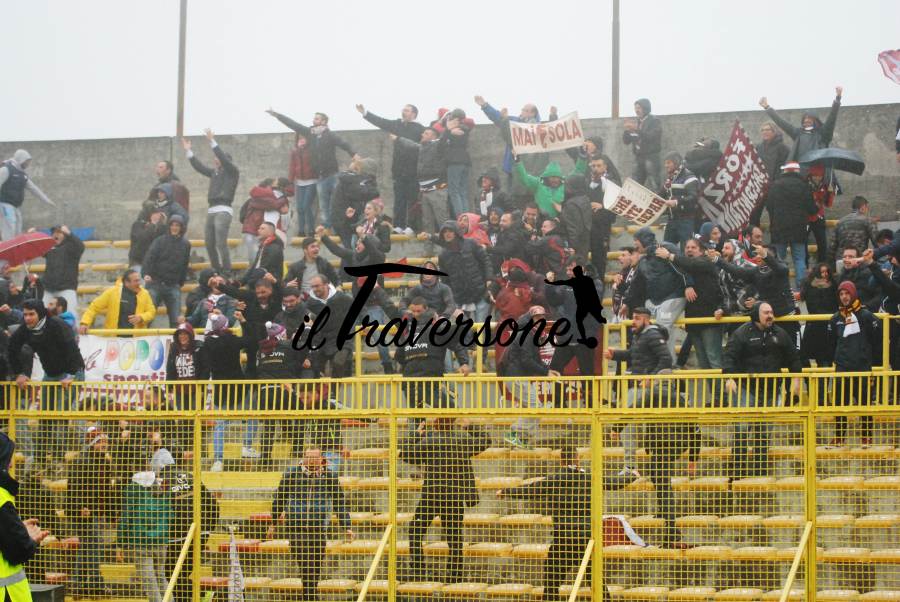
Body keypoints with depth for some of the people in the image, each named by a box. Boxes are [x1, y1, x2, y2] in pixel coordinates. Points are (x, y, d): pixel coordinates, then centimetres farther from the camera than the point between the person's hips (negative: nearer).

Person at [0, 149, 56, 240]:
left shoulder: (22, 174, 17)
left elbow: (34, 188, 22)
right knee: (9, 233, -18)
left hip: (16, 207, 9)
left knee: (17, 233, 7)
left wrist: (48, 201, 19)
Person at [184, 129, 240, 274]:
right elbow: (199, 167, 23)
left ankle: (227, 272, -15)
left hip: (223, 210, -8)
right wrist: (188, 151, 20)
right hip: (211, 210, 8)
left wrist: (212, 141, -16)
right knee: (209, 244, 5)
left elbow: (223, 159, -13)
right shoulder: (214, 173, 21)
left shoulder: (232, 172, 1)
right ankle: (217, 271, 13)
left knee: (221, 243, -16)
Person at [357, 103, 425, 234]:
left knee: (412, 199, -4)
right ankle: (398, 226, 7)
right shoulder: (397, 124, 13)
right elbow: (381, 122, 14)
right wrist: (365, 113, 9)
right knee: (399, 200, 5)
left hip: (413, 170, -5)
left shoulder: (420, 129, -5)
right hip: (399, 169, 5)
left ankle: (411, 227, -1)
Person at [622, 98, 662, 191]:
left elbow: (651, 137, -17)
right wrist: (627, 130, -6)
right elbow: (626, 140, 13)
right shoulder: (636, 122, 15)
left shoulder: (654, 121, -1)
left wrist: (637, 129, -25)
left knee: (652, 186, -14)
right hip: (638, 157, 6)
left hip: (651, 156, -6)